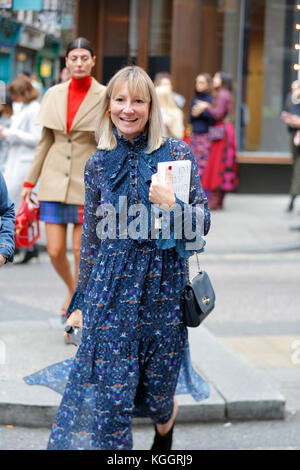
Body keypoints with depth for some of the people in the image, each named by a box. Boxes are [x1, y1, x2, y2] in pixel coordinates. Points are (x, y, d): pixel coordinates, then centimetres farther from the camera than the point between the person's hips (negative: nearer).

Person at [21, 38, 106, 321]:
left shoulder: (104, 97, -3)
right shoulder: (54, 95, 7)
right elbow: (46, 141, 14)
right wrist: (30, 180, 14)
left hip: (88, 183, -3)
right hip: (55, 181, 3)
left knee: (81, 251, 1)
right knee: (55, 251, 1)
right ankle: (72, 289, 32)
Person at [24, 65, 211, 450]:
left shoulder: (176, 153, -1)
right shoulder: (98, 164, 3)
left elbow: (202, 224, 1)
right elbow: (91, 239, 10)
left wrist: (172, 204, -19)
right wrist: (81, 302, 12)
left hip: (163, 287, 0)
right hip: (110, 292, 1)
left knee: (158, 396, 12)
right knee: (110, 399, -3)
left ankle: (164, 433, 46)